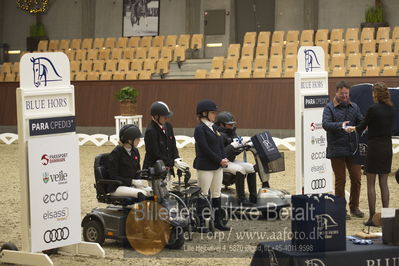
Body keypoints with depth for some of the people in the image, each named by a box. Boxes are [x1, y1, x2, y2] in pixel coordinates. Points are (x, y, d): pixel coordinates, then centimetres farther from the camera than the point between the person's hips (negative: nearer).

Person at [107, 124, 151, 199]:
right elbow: (113, 177, -13)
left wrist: (140, 181, -6)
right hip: (117, 187, -7)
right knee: (142, 194, -32)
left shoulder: (135, 152, 9)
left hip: (131, 185, 7)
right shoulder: (115, 153, -12)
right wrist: (133, 181, -20)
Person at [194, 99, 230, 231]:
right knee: (204, 194, -3)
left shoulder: (214, 128, 13)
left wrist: (224, 159, -3)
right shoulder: (200, 129, -12)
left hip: (218, 166, 8)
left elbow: (220, 145, 14)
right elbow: (205, 149, -18)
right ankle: (200, 222, 2)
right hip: (205, 167, -8)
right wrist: (220, 161, -15)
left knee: (217, 193, 12)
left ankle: (218, 221, 18)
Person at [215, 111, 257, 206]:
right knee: (240, 170, -30)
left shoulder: (232, 133, 13)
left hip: (231, 161, 9)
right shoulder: (220, 135, -16)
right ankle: (241, 199, -27)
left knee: (251, 168, -4)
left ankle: (253, 198, -4)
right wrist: (232, 146, -26)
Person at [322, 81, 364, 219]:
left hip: (352, 149, 4)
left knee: (356, 178, 5)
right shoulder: (330, 107, -1)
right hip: (337, 149, -4)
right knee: (340, 180, 2)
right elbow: (326, 124, -15)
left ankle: (354, 207, 20)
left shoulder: (354, 107, 13)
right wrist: (340, 125, -31)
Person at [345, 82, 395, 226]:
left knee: (371, 183, 1)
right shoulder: (391, 109, 5)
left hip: (375, 147, -6)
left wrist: (352, 128, 14)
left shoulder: (373, 109, -15)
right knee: (384, 182, 11)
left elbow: (362, 127, -7)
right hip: (388, 147, 6)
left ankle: (372, 216, -1)